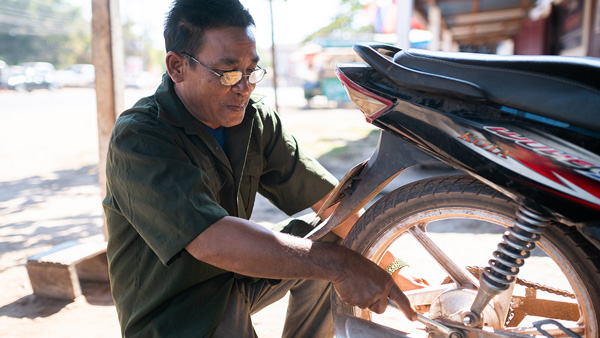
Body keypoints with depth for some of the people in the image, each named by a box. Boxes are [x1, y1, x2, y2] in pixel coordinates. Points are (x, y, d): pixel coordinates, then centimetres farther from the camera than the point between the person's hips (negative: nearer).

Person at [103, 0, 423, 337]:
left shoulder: (256, 119, -4)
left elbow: (327, 197, -6)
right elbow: (213, 241, -36)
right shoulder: (137, 138, -24)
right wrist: (339, 265, -36)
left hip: (236, 277, 6)